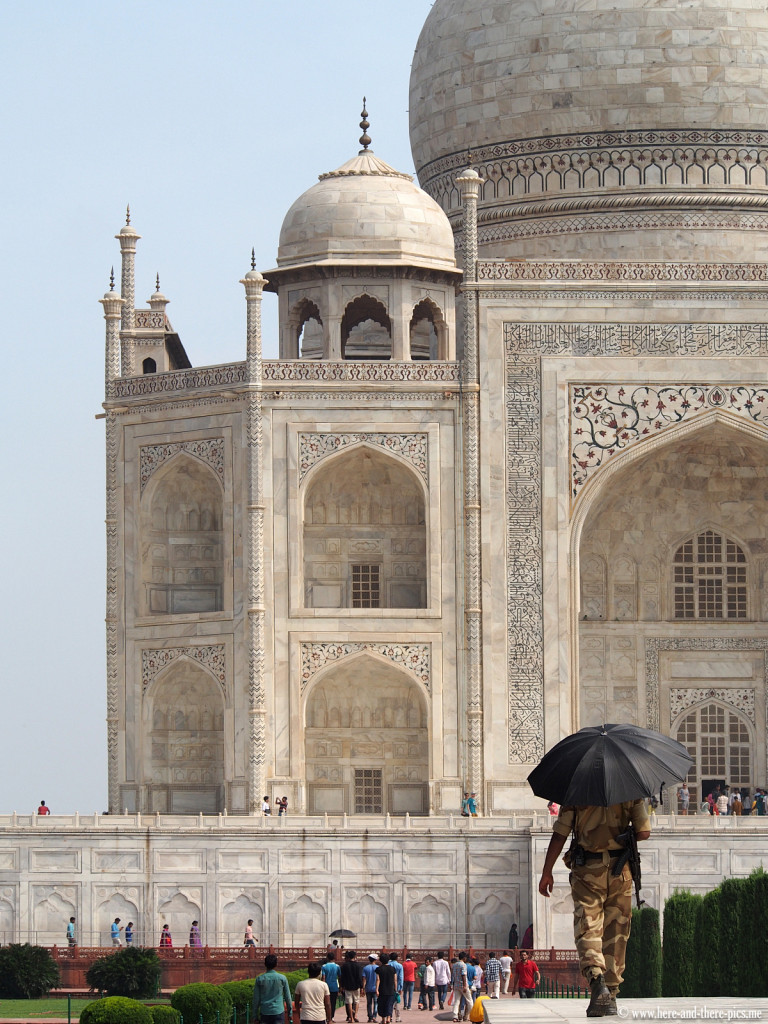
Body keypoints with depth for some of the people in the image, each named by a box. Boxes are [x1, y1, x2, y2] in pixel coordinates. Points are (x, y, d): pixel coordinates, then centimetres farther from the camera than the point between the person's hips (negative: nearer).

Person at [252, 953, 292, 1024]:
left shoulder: (260, 979, 0)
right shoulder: (282, 978, -2)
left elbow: (256, 999, 2)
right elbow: (287, 997, 4)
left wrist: (255, 1015, 9)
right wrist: (289, 1013, 14)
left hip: (264, 1013, 1)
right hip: (278, 1011, -1)